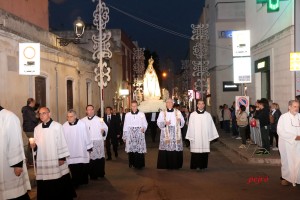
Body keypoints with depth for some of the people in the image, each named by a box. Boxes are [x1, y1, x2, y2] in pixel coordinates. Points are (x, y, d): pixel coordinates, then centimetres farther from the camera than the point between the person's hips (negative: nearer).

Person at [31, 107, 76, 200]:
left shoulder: (57, 126, -4)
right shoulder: (37, 129, 9)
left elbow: (62, 142, -5)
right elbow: (36, 145, 12)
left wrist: (62, 158, -8)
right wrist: (34, 146, -11)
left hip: (56, 161, -3)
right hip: (42, 162, 4)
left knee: (60, 184, 3)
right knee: (44, 186, 6)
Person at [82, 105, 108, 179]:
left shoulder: (99, 119, 5)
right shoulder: (83, 121, 7)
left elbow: (105, 128, 5)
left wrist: (103, 131, -14)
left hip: (98, 142, 0)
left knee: (100, 158, 2)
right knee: (90, 159, 1)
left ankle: (101, 173, 16)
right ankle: (92, 175, 11)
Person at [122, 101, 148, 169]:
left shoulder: (142, 114, 2)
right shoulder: (127, 115, 6)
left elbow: (145, 124, 7)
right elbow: (125, 126, 8)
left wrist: (144, 128, -15)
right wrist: (124, 136, 7)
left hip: (139, 135, -1)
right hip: (130, 135, 1)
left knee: (140, 149, -5)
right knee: (131, 149, -2)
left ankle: (139, 164, 5)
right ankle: (132, 164, 9)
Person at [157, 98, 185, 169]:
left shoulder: (178, 112, 12)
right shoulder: (162, 113, 9)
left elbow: (183, 122, 9)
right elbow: (159, 123, 3)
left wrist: (180, 121, -13)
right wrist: (165, 123, -16)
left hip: (176, 134, 1)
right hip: (166, 134, -1)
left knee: (176, 149, -4)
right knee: (166, 149, -8)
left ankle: (176, 165, 6)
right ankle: (166, 165, -1)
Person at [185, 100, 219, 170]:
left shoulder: (208, 115, 5)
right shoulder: (193, 115, 1)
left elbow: (211, 126, 6)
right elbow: (190, 126, 1)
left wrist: (210, 137, 2)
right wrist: (190, 137, -4)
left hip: (205, 138, 2)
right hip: (195, 138, -1)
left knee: (204, 152, 2)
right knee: (195, 153, -3)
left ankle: (203, 165, 13)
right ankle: (195, 166, 6)